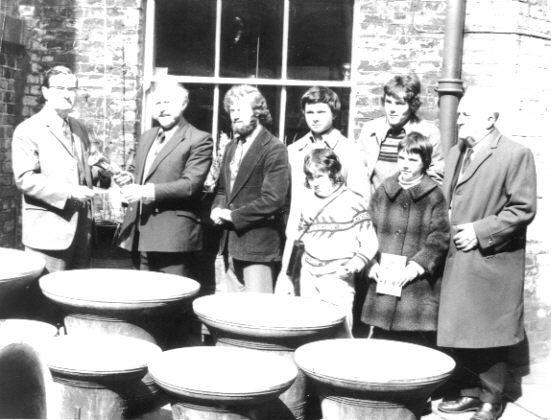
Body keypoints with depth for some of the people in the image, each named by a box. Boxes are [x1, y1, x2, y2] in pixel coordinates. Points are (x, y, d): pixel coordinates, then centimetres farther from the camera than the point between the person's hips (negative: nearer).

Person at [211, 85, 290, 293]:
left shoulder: (274, 149, -11)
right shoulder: (232, 147, 16)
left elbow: (273, 200, -19)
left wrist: (233, 216, -15)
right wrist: (218, 208, 0)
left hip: (260, 243, -8)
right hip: (233, 240, 8)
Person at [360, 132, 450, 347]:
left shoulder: (434, 196, -1)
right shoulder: (383, 191, 10)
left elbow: (440, 238, -6)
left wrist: (416, 267, -15)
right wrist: (370, 262, -3)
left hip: (419, 286, -3)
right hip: (382, 283, 3)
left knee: (418, 343, 0)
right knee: (380, 339, 10)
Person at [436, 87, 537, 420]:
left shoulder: (516, 155, -9)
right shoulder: (456, 153, 14)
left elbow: (523, 209, -14)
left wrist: (479, 231, -17)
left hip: (491, 264, -6)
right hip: (457, 262, 7)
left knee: (488, 337, 2)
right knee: (461, 333, 12)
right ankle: (469, 392, 25)